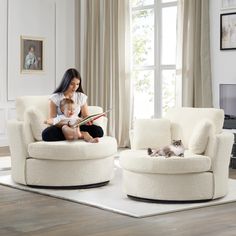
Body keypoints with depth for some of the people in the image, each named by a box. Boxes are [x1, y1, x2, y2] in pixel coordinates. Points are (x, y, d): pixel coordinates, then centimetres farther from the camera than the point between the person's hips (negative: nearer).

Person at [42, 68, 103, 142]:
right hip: (61, 127, -1)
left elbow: (86, 116, 10)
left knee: (99, 131, -24)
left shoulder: (81, 97, 6)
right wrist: (64, 123, -28)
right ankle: (83, 135, -33)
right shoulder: (55, 98, -3)